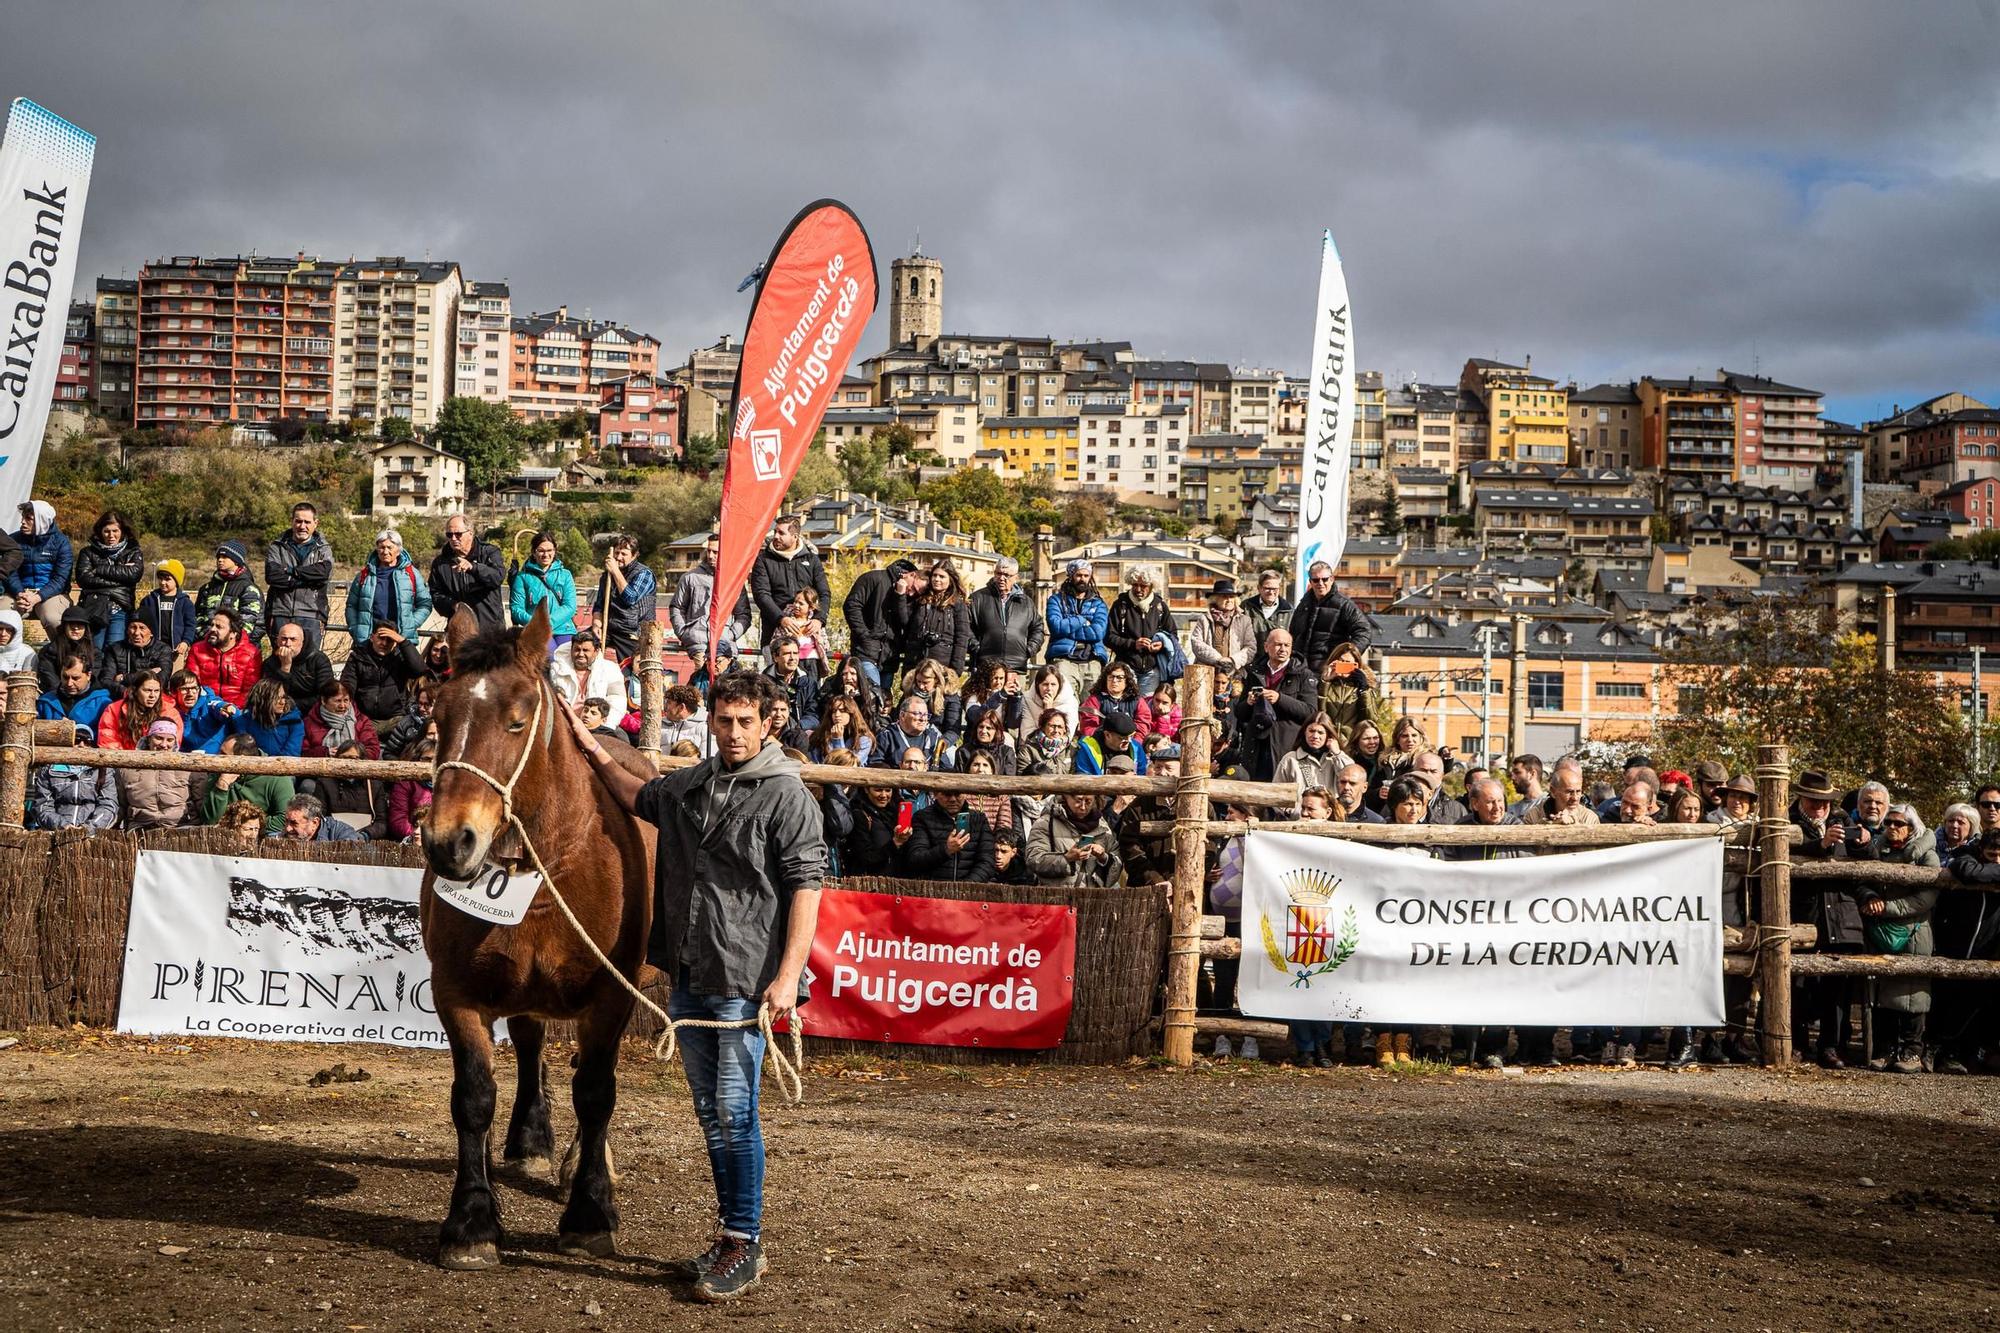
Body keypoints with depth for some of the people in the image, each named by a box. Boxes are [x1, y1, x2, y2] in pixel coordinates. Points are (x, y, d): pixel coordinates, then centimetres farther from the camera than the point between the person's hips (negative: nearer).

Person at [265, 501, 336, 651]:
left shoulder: (323, 550, 12)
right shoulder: (277, 548, 12)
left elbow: (324, 572, -11)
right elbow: (272, 575, -6)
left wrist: (290, 571, -7)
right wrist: (306, 579, -10)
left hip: (310, 616, -1)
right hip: (280, 615, 1)